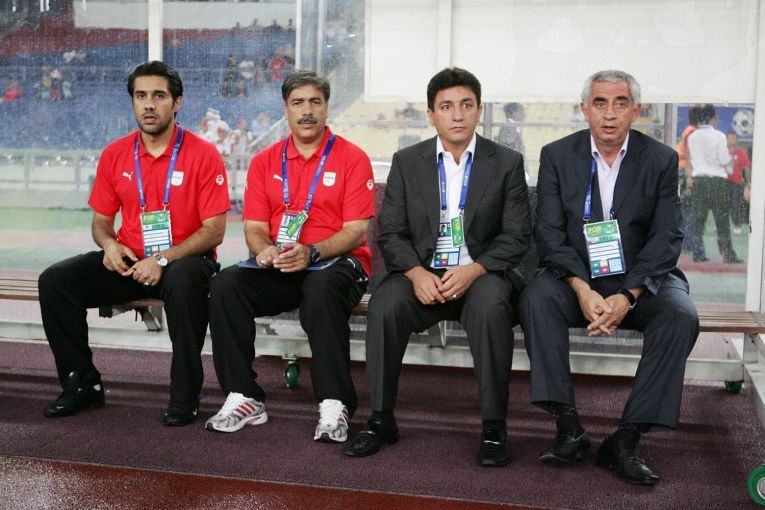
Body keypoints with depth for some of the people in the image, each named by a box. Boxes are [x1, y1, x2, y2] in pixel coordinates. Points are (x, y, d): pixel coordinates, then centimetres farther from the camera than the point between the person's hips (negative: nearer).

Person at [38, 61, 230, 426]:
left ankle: (185, 395, -21)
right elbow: (101, 220, 15)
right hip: (129, 263, 5)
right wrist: (109, 245, -10)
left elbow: (214, 230, -11)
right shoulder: (114, 155, 7)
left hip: (183, 259, -5)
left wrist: (163, 259, -22)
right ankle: (82, 383, 1)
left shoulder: (202, 154, -7)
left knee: (183, 284, -39)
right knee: (55, 280, -13)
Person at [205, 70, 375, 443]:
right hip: (277, 269, 4)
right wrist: (264, 250, -17)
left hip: (336, 263, -4)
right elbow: (254, 227, 8)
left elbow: (356, 230, -7)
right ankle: (244, 398, -17)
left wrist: (310, 252, -23)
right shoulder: (264, 162, 13)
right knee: (225, 284, -23)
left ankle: (334, 405, -30)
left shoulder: (352, 158, 0)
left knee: (322, 289, -38)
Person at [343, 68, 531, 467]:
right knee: (383, 306, -29)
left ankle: (494, 427, -23)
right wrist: (416, 273, -17)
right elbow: (391, 234, 4)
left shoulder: (507, 163, 5)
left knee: (491, 307, -35)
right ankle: (381, 420, -14)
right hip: (422, 273, 2)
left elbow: (516, 237, 0)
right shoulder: (407, 162, 8)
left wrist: (473, 270, -18)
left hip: (482, 273, -1)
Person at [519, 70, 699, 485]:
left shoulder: (661, 159, 0)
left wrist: (627, 296, -23)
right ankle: (569, 429, -24)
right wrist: (582, 289, -23)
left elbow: (666, 239, -7)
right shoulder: (557, 155, 1)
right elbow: (549, 232, -6)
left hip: (642, 277, 0)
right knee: (536, 297, -31)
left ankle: (626, 441, -23)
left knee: (681, 314, -30)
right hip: (576, 275, 0)